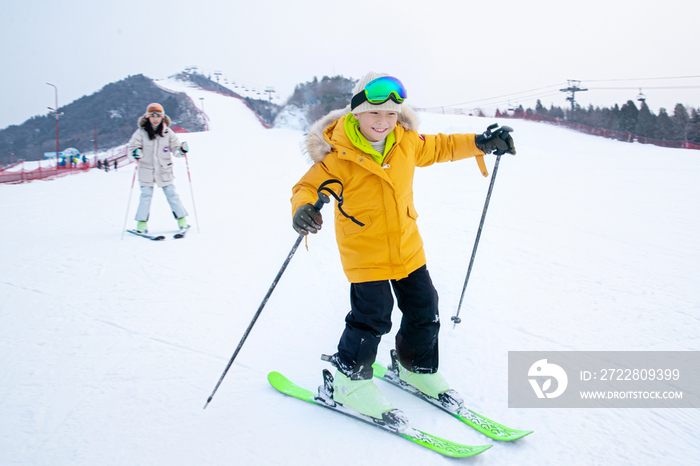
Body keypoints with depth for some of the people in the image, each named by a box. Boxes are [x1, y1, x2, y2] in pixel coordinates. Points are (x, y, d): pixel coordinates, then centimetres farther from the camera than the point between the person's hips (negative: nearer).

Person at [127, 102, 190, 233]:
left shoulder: (168, 133, 2)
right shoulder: (141, 133, -2)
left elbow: (175, 148, 7)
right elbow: (131, 148, -3)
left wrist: (181, 150, -15)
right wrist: (135, 153, -25)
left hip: (164, 171, 1)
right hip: (146, 171, -1)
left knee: (172, 195, 1)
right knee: (146, 197, 1)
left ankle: (182, 219, 9)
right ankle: (142, 223, 11)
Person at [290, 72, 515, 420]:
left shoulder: (407, 143, -3)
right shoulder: (339, 156, -19)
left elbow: (439, 147, 14)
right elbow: (309, 185, -15)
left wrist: (481, 143, 8)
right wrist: (304, 209, -38)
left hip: (407, 247, 6)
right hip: (364, 251, -6)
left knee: (424, 311, 14)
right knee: (372, 317, -8)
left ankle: (417, 367, 40)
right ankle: (349, 379, 17)